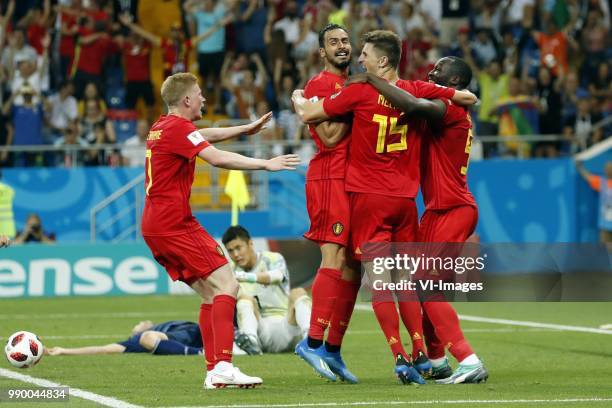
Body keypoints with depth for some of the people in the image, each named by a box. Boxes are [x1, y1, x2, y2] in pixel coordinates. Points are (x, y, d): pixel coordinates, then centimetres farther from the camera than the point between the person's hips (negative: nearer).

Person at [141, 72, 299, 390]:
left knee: (210, 293, 10)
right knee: (225, 285, -14)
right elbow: (217, 158, -22)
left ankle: (213, 372, 4)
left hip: (155, 225, 10)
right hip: (174, 224, -10)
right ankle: (223, 366, -24)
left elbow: (206, 136, 35)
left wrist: (247, 128, 38)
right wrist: (265, 164, -19)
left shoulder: (162, 126, 18)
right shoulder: (178, 127, -11)